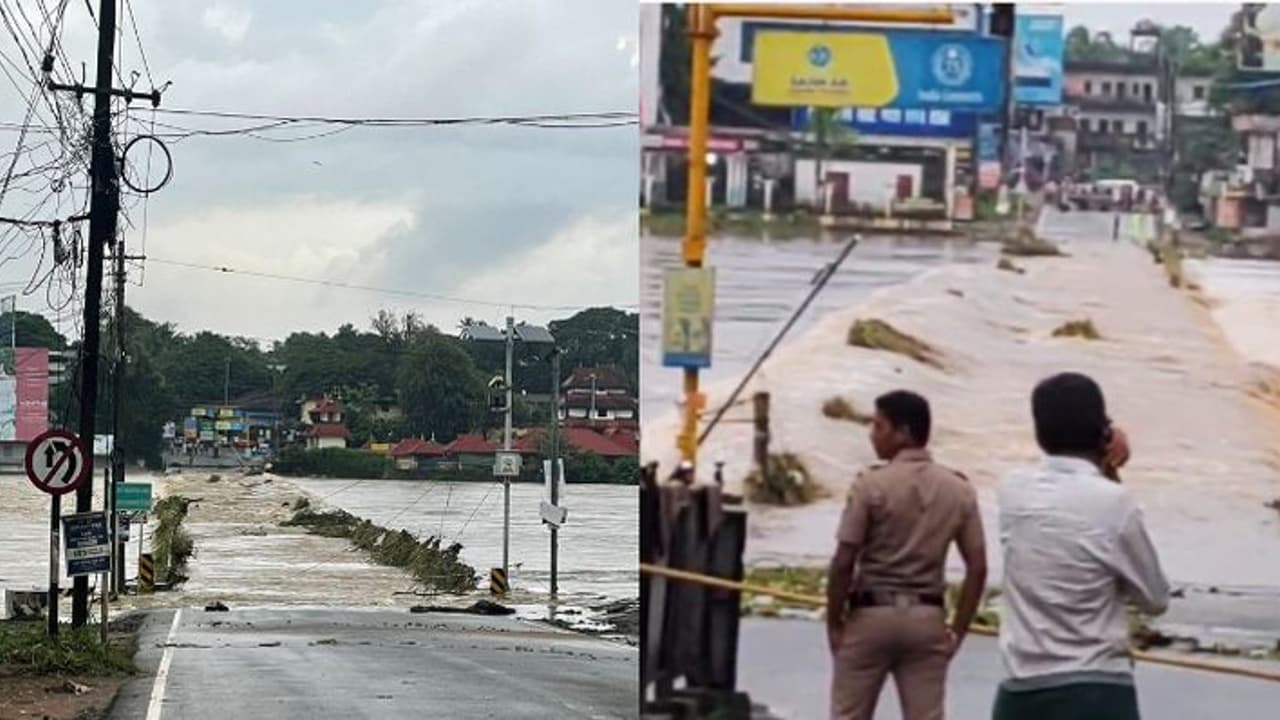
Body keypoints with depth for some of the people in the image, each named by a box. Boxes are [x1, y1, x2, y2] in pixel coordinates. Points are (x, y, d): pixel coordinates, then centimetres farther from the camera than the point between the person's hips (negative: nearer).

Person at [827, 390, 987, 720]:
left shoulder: (871, 485, -12)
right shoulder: (959, 490, 1)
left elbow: (844, 563, -12)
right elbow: (978, 568, 0)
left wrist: (834, 622, -1)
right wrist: (958, 630, 6)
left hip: (870, 615, -3)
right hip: (927, 618, 3)